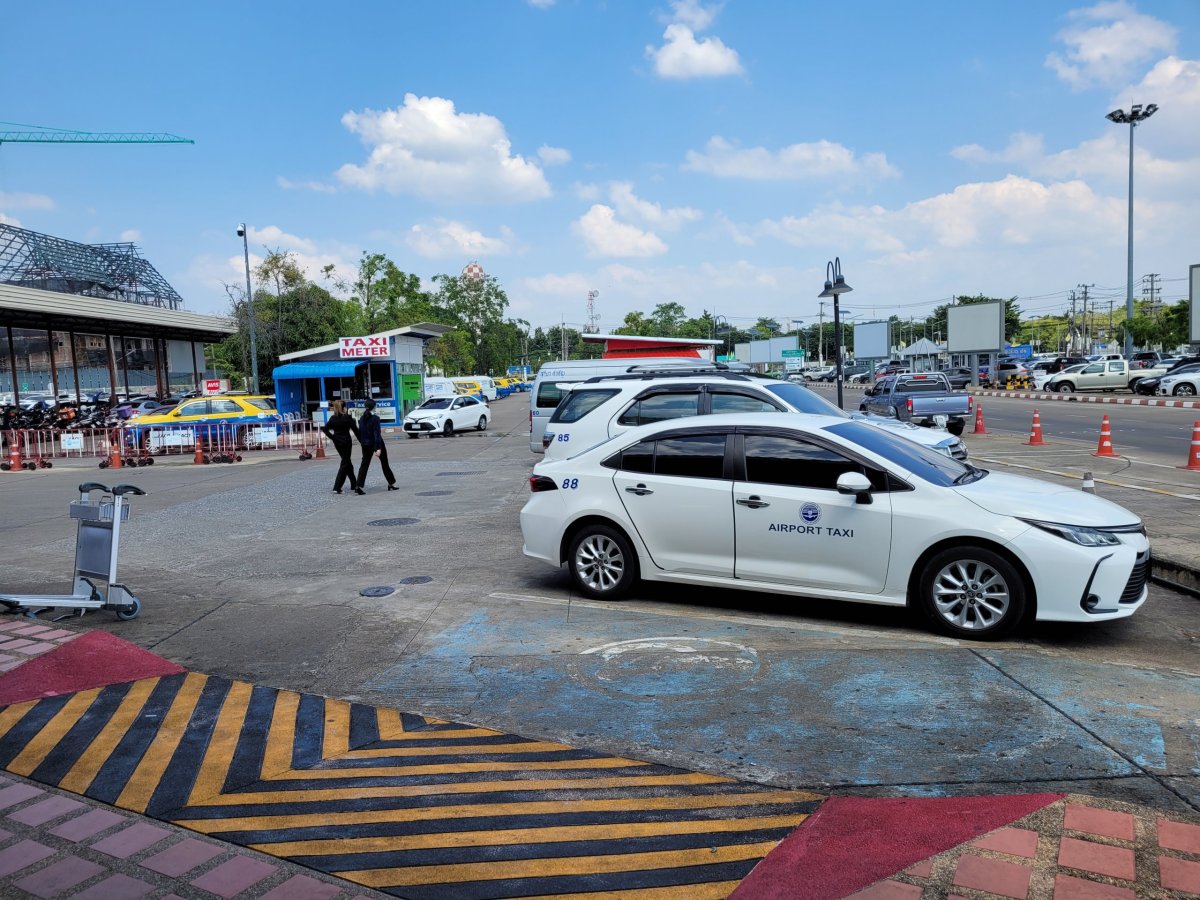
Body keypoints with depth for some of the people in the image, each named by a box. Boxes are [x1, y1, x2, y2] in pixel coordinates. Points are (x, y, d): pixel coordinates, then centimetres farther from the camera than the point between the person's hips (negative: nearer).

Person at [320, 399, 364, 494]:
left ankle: (354, 485, 23)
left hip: (337, 443, 5)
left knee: (347, 462, 17)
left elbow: (325, 429, -6)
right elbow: (355, 430, -10)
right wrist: (362, 441, -4)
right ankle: (337, 487, -7)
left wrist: (333, 437, -2)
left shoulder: (333, 418, 1)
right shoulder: (348, 417, -11)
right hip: (346, 442, -5)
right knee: (345, 464, 0)